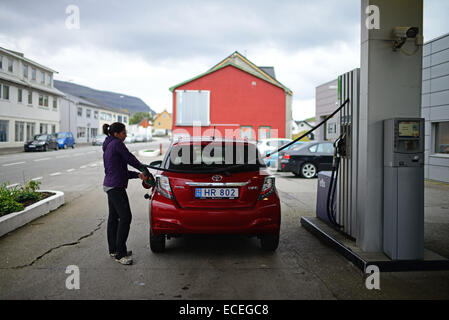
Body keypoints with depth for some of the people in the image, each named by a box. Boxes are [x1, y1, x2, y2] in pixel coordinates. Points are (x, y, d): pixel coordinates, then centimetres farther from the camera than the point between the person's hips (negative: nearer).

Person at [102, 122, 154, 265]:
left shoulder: (107, 147, 19)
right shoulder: (117, 144, -11)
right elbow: (131, 160, -7)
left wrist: (138, 175, 6)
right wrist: (145, 170, 9)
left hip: (109, 185, 11)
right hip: (116, 186, -10)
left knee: (113, 217, 14)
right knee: (125, 217, -10)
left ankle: (113, 250, 23)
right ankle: (120, 254, -8)